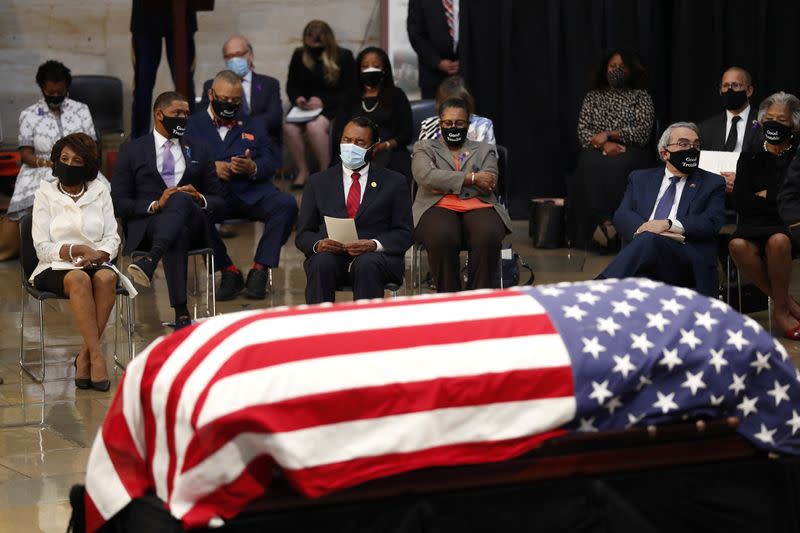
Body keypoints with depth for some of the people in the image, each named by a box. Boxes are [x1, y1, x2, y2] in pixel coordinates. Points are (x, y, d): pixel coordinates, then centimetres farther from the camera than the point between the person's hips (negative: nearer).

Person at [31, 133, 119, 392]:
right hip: (55, 268, -2)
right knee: (79, 279, -37)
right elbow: (42, 248, 0)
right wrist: (74, 250, -17)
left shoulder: (100, 192, 13)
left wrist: (100, 254, -16)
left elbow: (112, 239, 7)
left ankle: (84, 356, -30)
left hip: (96, 263, 2)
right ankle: (96, 356, -40)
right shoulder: (45, 195, 7)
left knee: (106, 277, -35)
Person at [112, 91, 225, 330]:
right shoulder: (132, 151, 14)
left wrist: (199, 199, -5)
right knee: (177, 231, -41)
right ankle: (181, 312, -52)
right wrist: (154, 205, -14)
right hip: (146, 225, -2)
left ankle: (150, 261, -57)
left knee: (180, 199, -36)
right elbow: (118, 203, 4)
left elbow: (219, 202, 20)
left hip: (192, 225, 2)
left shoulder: (198, 151, 24)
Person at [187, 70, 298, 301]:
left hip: (252, 193, 2)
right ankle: (228, 271, -19)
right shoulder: (192, 125, 17)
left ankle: (259, 269, -20)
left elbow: (272, 161, 12)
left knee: (287, 204, -29)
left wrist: (253, 168, -10)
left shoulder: (253, 126, 26)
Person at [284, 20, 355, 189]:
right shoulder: (299, 56, 9)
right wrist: (297, 99, -7)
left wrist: (323, 102, -17)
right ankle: (302, 171, -14)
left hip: (333, 107, -4)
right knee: (289, 127, -29)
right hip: (306, 107, 4)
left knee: (315, 126, -36)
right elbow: (291, 86, 17)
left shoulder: (343, 57, -2)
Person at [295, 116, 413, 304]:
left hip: (376, 256, -1)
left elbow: (404, 233, 7)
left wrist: (374, 245, -14)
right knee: (321, 263, -33)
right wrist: (318, 244, -12)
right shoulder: (318, 182, 17)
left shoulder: (394, 182, 13)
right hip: (331, 255, 1)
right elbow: (303, 235, 14)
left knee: (367, 264, -35)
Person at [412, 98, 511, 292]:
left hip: (479, 207, 1)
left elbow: (488, 184, 5)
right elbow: (426, 176, -2)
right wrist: (471, 178, -5)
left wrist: (445, 185, -3)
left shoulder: (484, 150, 24)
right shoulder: (424, 148, 21)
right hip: (438, 208, -1)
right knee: (442, 239, -38)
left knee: (488, 238, -35)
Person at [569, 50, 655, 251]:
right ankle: (605, 222, -41)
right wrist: (604, 145, -9)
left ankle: (603, 226, -40)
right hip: (597, 151, 2)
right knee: (590, 166, -36)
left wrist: (609, 134, -8)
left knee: (616, 168, -38)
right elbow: (583, 132, 10)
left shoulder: (641, 97, 14)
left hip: (630, 153, -1)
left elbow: (643, 131, 1)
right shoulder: (593, 97, 21)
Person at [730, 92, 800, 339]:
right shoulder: (750, 157, 14)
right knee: (738, 245, -33)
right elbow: (741, 202, 2)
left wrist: (763, 195, 1)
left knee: (778, 241, -39)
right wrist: (776, 198, -3)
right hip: (755, 225, 2)